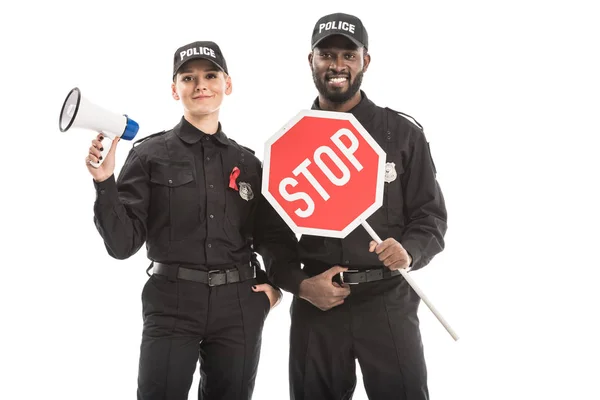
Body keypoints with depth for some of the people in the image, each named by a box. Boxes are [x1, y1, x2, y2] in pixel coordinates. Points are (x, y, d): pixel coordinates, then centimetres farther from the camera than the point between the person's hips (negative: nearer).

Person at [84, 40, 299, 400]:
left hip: (239, 309, 3)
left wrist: (278, 283, 3)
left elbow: (276, 235, 18)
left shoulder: (248, 162, 9)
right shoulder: (150, 155, 0)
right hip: (172, 306, -3)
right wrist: (104, 182, -16)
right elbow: (123, 244, -5)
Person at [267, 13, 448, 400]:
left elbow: (431, 214, 2)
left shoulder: (403, 133, 2)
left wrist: (409, 251, -19)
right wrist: (299, 285, -8)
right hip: (315, 303, 2)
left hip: (389, 301, -1)